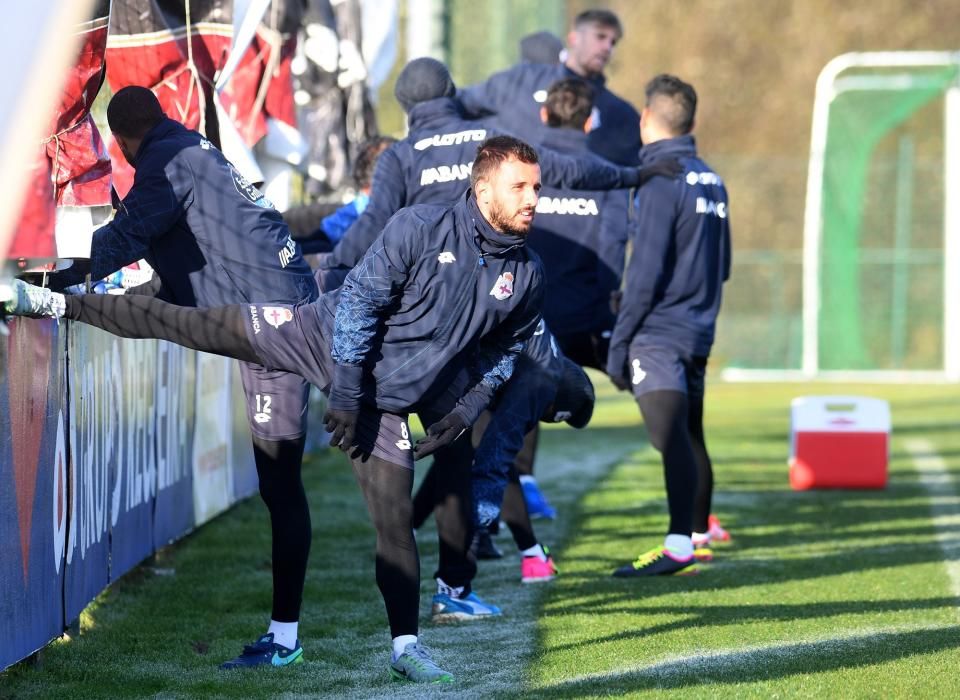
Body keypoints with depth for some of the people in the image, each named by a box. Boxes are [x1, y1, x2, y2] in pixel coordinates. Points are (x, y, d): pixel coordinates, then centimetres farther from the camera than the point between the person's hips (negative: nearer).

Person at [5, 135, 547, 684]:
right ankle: (50, 303, 1)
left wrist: (466, 411, 1)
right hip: (325, 336, -3)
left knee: (396, 519, -1)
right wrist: (346, 392, -17)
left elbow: (504, 351, 12)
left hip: (388, 398, 3)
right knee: (186, 324, -6)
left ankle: (406, 646, 9)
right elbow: (358, 303, -16)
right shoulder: (420, 229, -19)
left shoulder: (526, 277, -5)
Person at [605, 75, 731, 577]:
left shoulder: (661, 180, -11)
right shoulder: (711, 181, 14)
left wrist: (619, 341, -12)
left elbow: (646, 270, -16)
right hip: (698, 332, 9)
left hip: (658, 333, -9)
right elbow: (722, 266, 21)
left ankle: (678, 547, -27)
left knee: (670, 437, -17)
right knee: (690, 438, 16)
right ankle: (698, 536, 23)